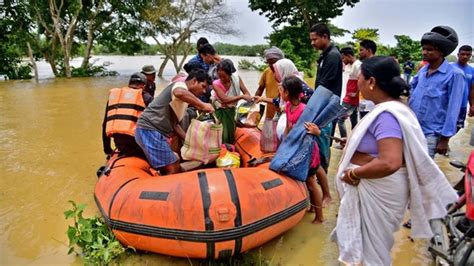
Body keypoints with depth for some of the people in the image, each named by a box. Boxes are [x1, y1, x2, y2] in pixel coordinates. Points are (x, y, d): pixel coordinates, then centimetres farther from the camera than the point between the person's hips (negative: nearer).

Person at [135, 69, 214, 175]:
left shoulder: (184, 100, 20)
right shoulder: (180, 85, -7)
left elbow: (174, 123, 25)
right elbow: (179, 93, -35)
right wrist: (202, 105, -27)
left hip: (155, 131, 10)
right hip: (150, 130, -10)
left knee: (174, 167, 16)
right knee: (172, 170, -8)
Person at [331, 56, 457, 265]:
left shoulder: (386, 115, -27)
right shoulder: (393, 107, 4)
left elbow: (390, 163, -37)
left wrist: (353, 174, -24)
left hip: (376, 190, -9)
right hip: (373, 187, 10)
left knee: (369, 249, 11)